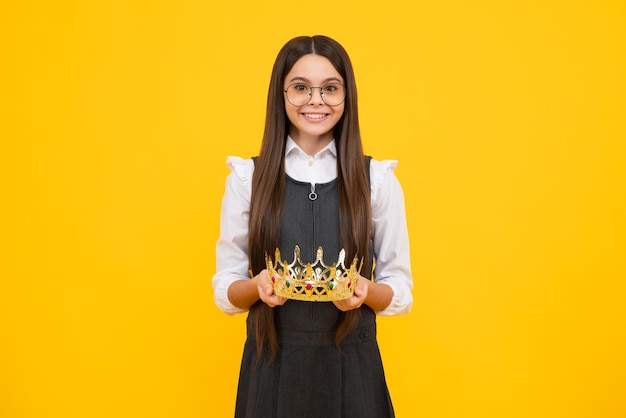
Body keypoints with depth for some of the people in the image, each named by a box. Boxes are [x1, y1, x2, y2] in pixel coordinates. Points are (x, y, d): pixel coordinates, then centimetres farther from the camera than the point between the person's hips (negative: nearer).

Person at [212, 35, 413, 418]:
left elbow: (401, 291, 2)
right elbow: (225, 289, 2)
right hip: (271, 366, 0)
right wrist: (257, 286, -18)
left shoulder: (378, 179, -1)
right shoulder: (246, 177, 0)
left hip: (352, 368, 0)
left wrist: (366, 290, -18)